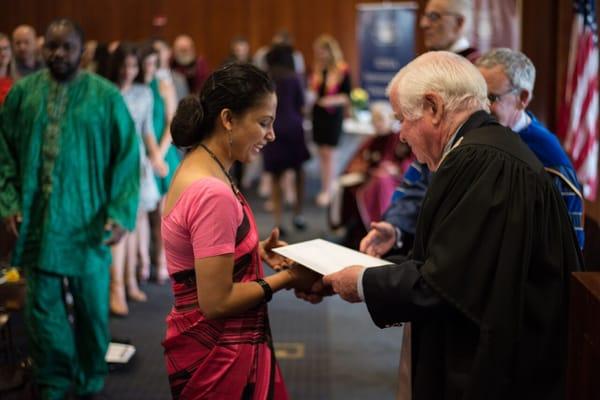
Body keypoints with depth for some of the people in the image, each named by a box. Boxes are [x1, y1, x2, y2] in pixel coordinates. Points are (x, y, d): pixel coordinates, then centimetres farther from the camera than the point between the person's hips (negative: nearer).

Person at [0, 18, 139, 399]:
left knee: (91, 306, 11)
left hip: (87, 221, -1)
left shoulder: (106, 96, -5)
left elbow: (127, 157, -4)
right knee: (43, 306, 7)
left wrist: (121, 212, -12)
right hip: (37, 221, 2)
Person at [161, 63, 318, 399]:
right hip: (221, 356, -9)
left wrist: (255, 251, 3)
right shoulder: (213, 193, -24)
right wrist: (286, 278, -13)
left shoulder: (198, 170, 5)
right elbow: (216, 302, -23)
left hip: (218, 346, 9)